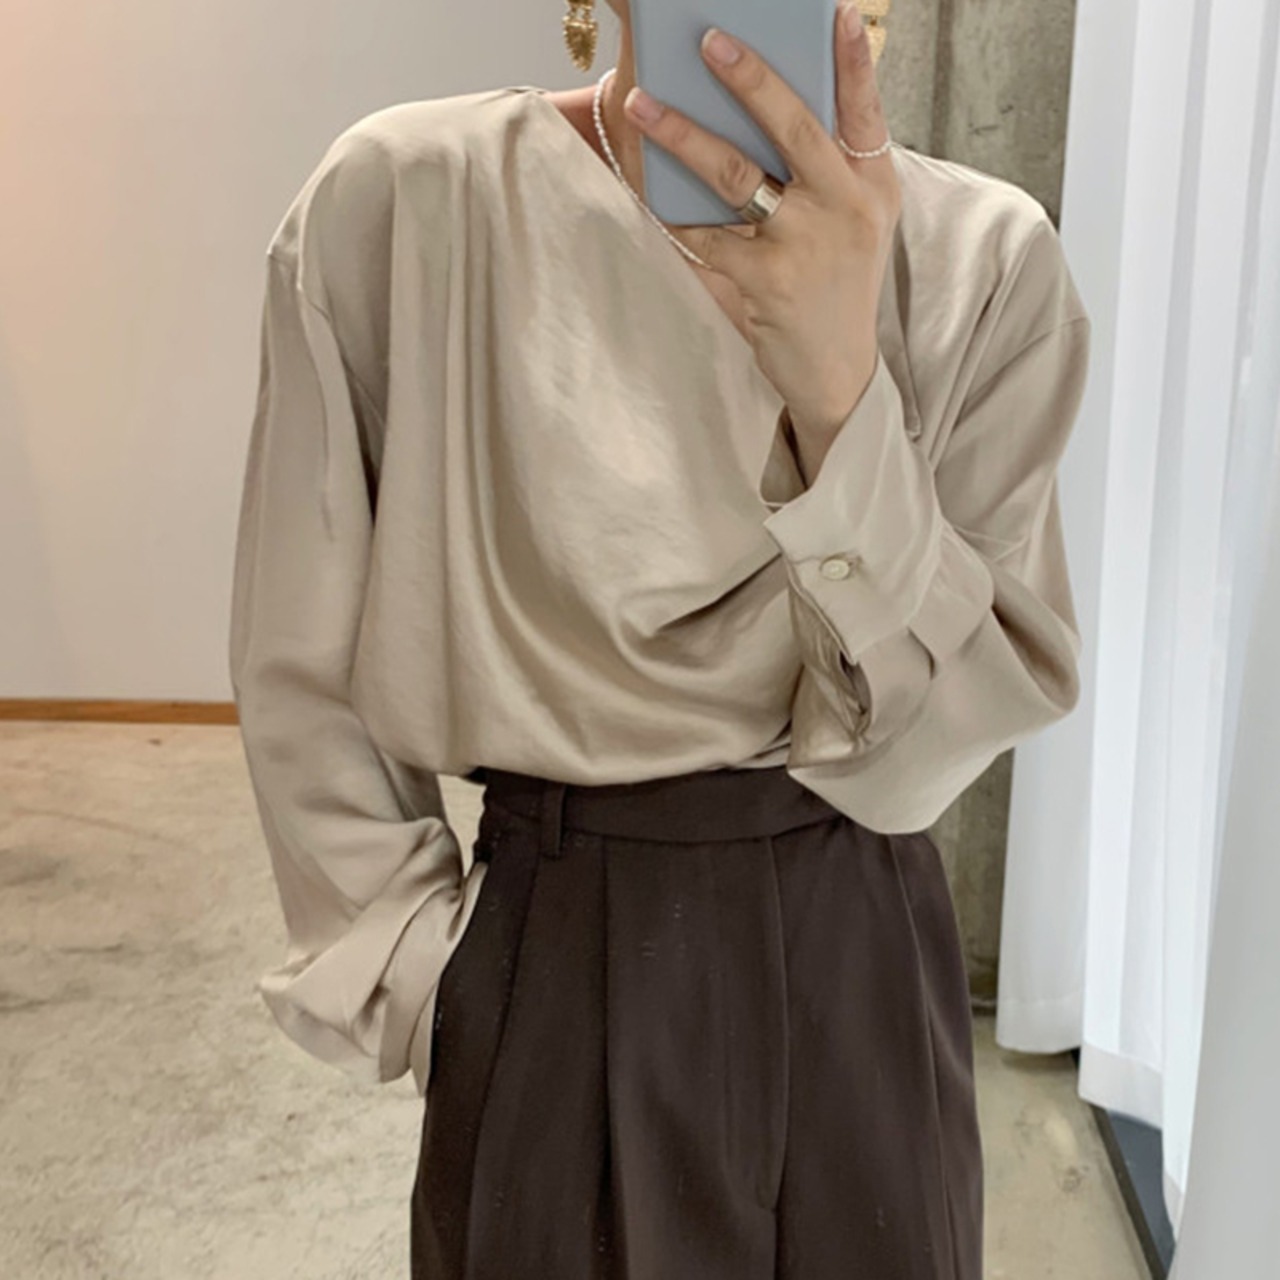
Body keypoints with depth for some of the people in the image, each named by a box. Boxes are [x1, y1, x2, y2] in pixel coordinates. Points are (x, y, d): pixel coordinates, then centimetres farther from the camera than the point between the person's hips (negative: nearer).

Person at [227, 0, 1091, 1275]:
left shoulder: (985, 256, -8)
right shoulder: (401, 198, -11)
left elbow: (935, 740, -12)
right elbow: (302, 672, -4)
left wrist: (841, 390, -25)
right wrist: (419, 973, -3)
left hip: (858, 960, 2)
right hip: (545, 968, -1)